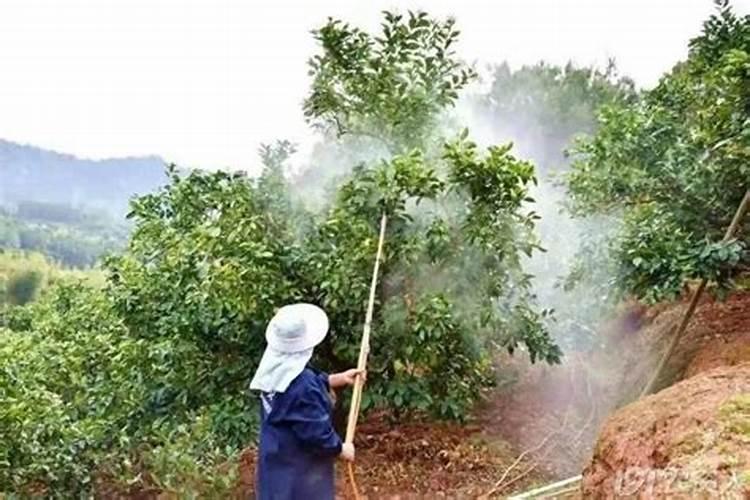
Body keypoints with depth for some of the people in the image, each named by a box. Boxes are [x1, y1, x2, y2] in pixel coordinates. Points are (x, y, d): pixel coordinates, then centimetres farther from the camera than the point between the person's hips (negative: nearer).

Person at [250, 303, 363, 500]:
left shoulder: (276, 368, -7)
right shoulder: (303, 387, -35)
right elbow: (316, 432, -26)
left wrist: (340, 378, 13)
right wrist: (341, 449, -9)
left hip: (278, 457, 8)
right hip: (297, 464, -8)